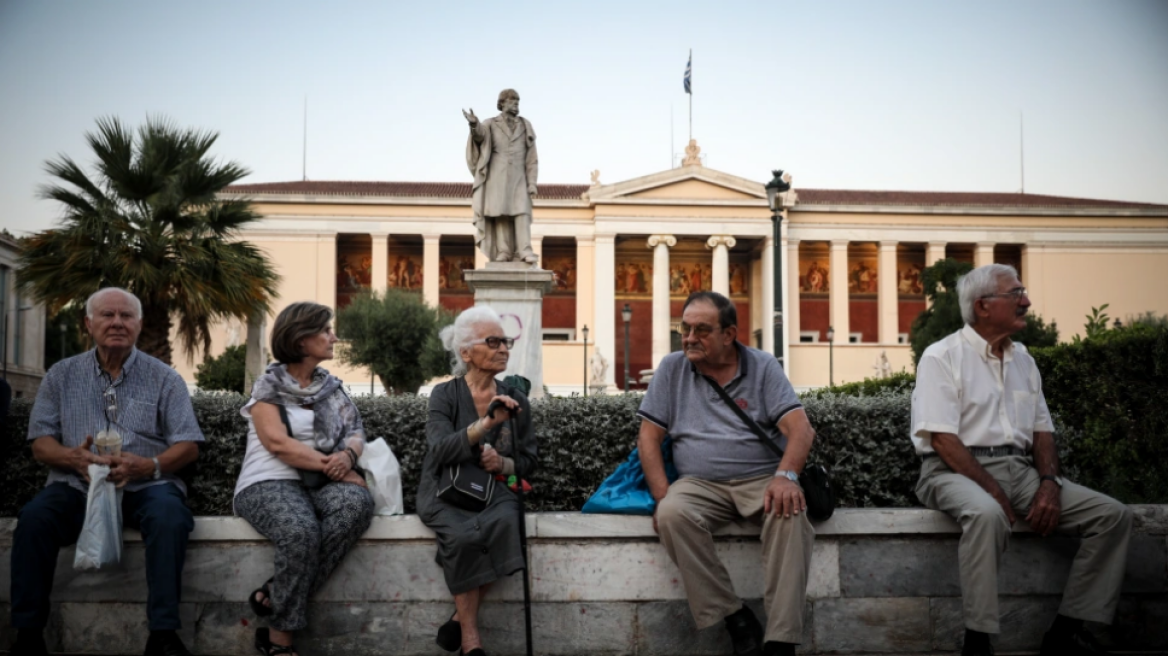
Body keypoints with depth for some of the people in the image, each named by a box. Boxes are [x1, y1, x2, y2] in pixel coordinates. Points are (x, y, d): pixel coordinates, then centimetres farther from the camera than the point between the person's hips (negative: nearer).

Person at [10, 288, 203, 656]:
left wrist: (147, 466, -18)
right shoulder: (62, 376, 13)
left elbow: (188, 446, 2)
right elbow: (40, 443, 8)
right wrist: (73, 457, -16)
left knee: (169, 516, -33)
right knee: (33, 518, -28)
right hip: (77, 485, 2)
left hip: (146, 484, -1)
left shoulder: (164, 378, 8)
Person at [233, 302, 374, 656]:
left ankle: (275, 596, -24)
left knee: (358, 501, -30)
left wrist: (348, 457, -14)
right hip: (269, 483, -5)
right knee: (301, 531, -37)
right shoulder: (268, 384, 1)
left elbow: (356, 432, 11)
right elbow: (277, 442, -11)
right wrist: (331, 465, -17)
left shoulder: (332, 387, 17)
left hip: (320, 484, 5)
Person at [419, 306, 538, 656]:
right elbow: (440, 450, -15)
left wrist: (503, 464, -9)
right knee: (464, 534, -35)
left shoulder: (515, 400, 10)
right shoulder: (445, 395, 0)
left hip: (494, 489, 3)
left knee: (503, 523, -32)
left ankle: (461, 620, -18)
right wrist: (487, 423, -26)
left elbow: (529, 460, 13)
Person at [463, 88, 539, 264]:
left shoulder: (525, 126, 10)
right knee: (500, 213, -7)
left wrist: (532, 183, -2)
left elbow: (531, 158, 7)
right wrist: (473, 123, -42)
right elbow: (479, 134, -19)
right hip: (497, 177, -1)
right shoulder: (490, 125, 6)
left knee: (521, 212, -13)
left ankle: (524, 253, -21)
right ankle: (503, 253, -7)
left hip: (518, 178, 1)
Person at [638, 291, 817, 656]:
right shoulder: (671, 369, 9)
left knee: (790, 511, -34)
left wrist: (786, 476, -25)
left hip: (761, 479, -1)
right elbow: (648, 437, 6)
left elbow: (800, 428, -5)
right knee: (672, 514, -32)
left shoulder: (763, 367, 5)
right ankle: (736, 620, -24)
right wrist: (662, 497, -9)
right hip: (699, 483, 1)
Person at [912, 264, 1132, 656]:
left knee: (1113, 515, -9)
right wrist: (994, 492, -20)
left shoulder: (1022, 359, 17)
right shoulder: (943, 357, -5)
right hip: (957, 471, -7)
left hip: (1020, 470, 7)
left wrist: (1050, 483, -4)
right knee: (987, 514, -41)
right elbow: (943, 440, -13)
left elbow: (1042, 432, 15)